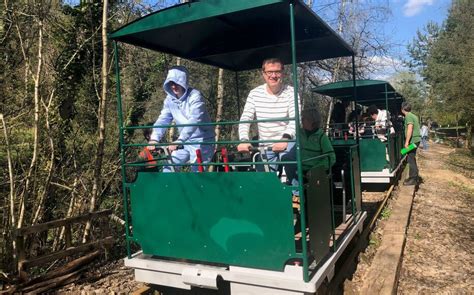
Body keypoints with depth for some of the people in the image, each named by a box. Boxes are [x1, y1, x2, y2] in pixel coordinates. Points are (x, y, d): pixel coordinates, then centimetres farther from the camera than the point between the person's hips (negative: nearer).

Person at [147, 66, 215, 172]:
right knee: (169, 166, 1)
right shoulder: (169, 99, 0)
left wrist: (178, 141, -39)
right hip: (185, 142, 6)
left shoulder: (195, 96, -19)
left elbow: (194, 121, -30)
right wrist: (154, 138, -21)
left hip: (201, 141, -6)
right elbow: (163, 120, -4)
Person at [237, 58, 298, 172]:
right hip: (264, 147, 3)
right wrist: (244, 140, -27)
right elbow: (245, 119, -8)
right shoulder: (255, 94, -2)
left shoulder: (290, 92, -8)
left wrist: (285, 138, -39)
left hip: (286, 143, -2)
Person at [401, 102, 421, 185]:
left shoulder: (408, 116, -12)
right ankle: (414, 177, 24)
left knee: (411, 159, -5)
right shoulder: (413, 116, 19)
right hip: (416, 139, 10)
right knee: (411, 159, 17)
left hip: (413, 140, -10)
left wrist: (407, 141, -22)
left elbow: (410, 128, -21)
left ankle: (413, 179, -1)